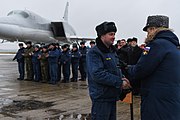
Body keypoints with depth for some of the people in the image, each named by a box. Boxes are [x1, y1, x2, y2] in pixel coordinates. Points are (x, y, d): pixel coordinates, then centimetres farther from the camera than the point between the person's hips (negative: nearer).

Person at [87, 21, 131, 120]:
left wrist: (121, 79, -1)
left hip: (112, 96, 9)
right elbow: (98, 74, -25)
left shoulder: (112, 51, 15)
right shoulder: (94, 52, -15)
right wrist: (119, 82, -21)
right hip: (101, 98, -9)